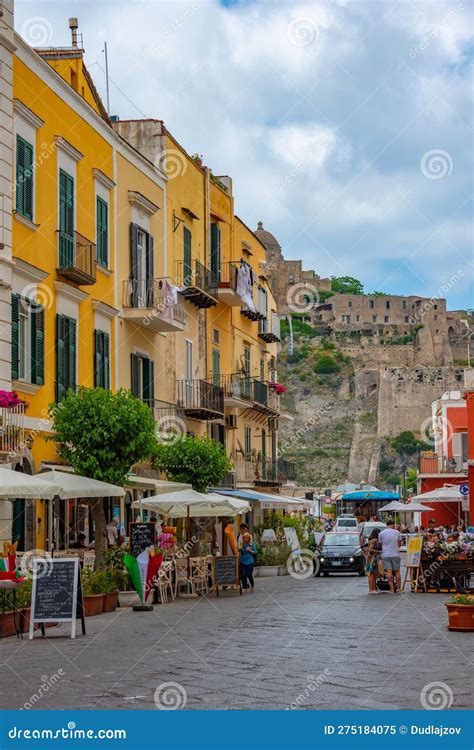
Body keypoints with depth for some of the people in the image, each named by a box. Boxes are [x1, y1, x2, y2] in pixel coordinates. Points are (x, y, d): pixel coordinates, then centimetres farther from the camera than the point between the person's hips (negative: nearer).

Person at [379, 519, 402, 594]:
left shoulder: (381, 533, 0)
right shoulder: (397, 532, 2)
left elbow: (380, 544, 7)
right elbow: (400, 544, 10)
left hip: (385, 555, 0)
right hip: (395, 554, 0)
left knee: (389, 572, -2)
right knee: (397, 571, 9)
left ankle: (392, 589, -5)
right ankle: (399, 589, 12)